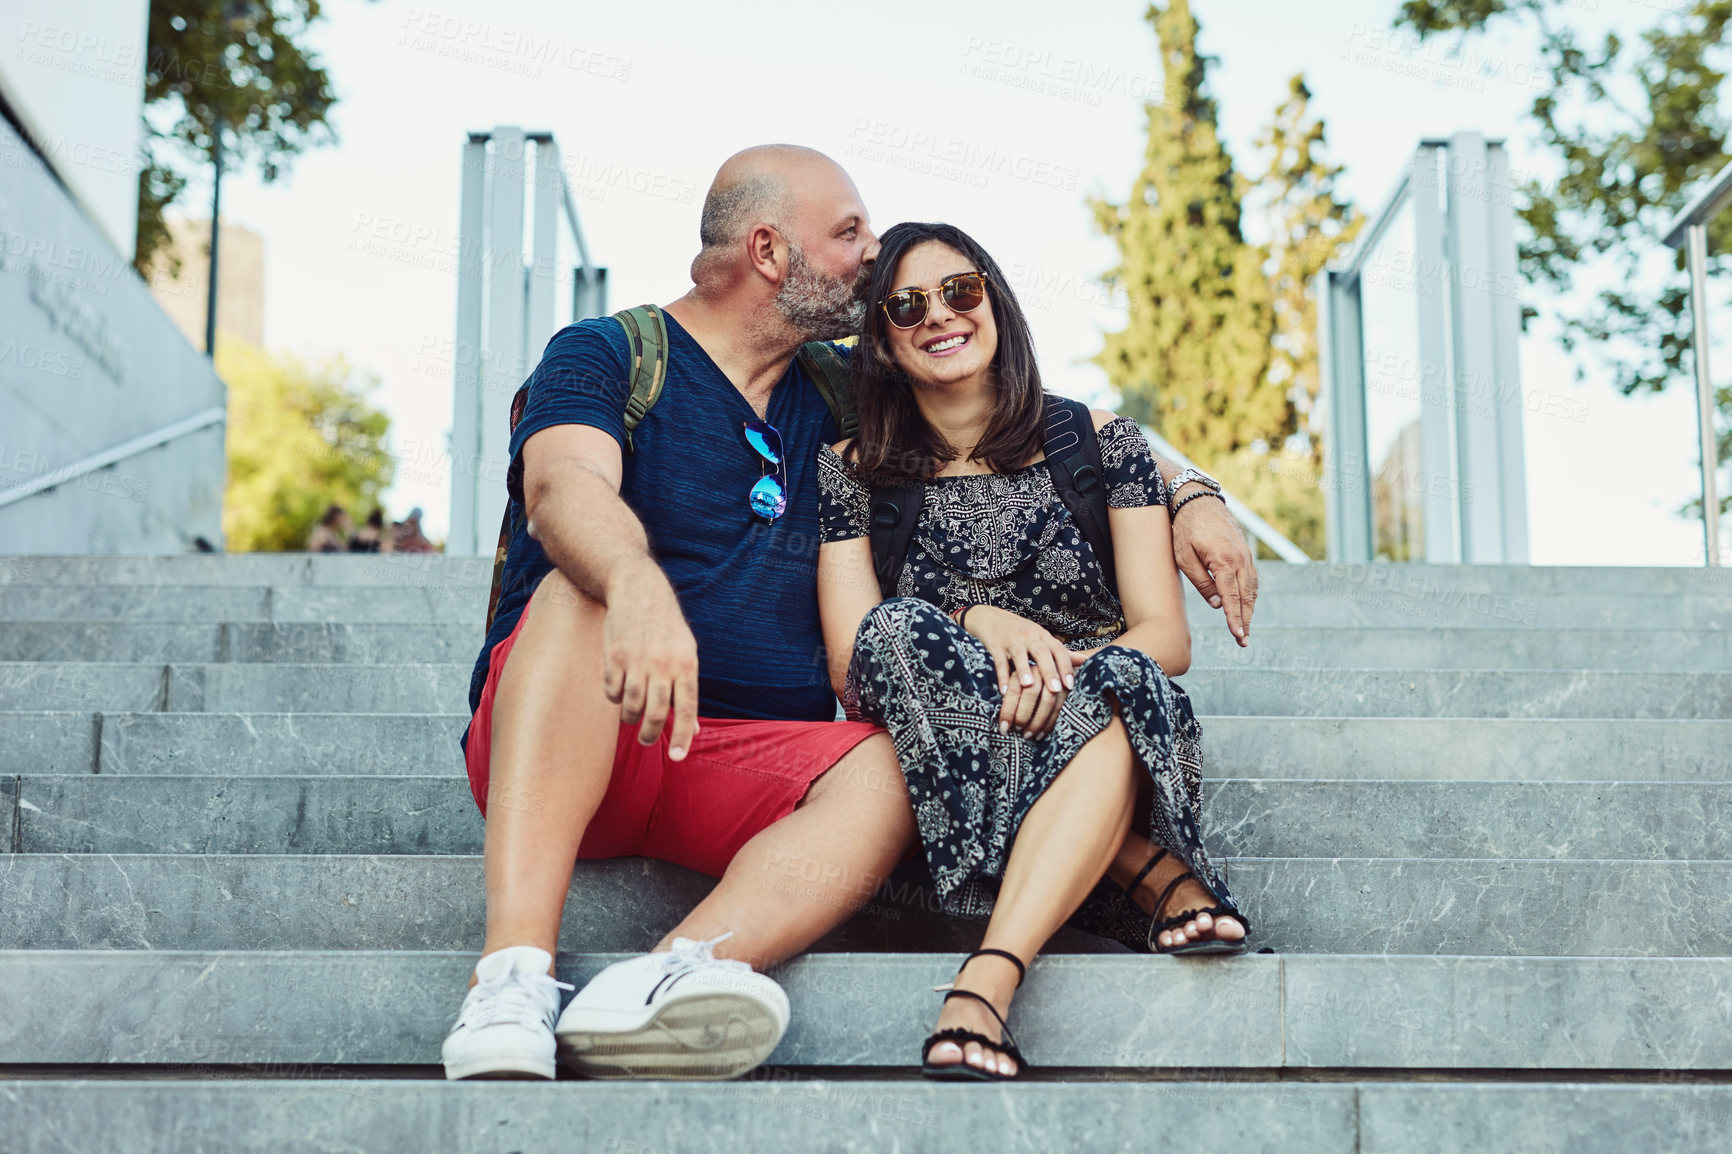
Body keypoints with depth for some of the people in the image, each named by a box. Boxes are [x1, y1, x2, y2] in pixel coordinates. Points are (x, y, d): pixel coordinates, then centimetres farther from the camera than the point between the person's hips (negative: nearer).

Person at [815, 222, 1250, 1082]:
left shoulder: (1101, 444, 7)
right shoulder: (852, 473, 8)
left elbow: (1167, 638, 0)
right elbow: (853, 665, -1)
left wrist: (1066, 666, -21)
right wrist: (974, 626, -19)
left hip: (1112, 730, 0)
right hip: (944, 766, 1)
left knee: (1113, 686, -35)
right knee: (901, 633, -31)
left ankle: (986, 979, -47)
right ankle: (1151, 874, -25)